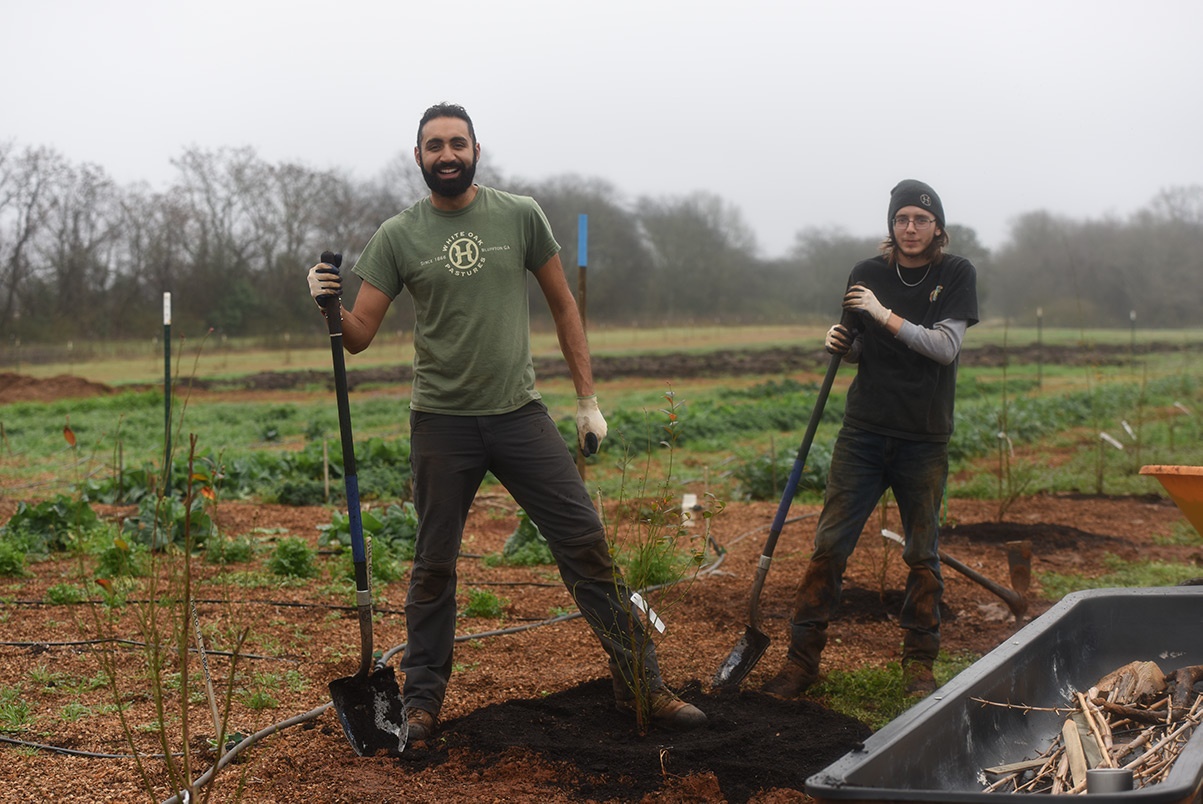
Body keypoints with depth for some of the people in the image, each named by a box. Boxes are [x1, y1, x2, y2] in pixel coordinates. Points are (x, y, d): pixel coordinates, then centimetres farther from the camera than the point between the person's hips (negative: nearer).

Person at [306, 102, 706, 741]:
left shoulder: (520, 216, 1)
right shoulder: (397, 237, -1)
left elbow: (562, 306, 8)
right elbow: (359, 334, -1)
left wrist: (587, 399, 5)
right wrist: (329, 303, -24)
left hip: (520, 414, 1)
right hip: (442, 424, -1)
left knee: (586, 544, 1)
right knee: (433, 568, 8)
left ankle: (641, 684, 10)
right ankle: (422, 701, 23)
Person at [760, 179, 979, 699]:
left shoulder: (956, 275, 0)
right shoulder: (867, 274, 6)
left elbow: (946, 347, -10)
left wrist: (885, 315, -14)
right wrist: (841, 345, -7)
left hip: (925, 438, -1)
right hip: (864, 431, 1)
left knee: (923, 554, 6)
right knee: (830, 544, -3)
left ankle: (919, 663, 19)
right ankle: (802, 658, 3)